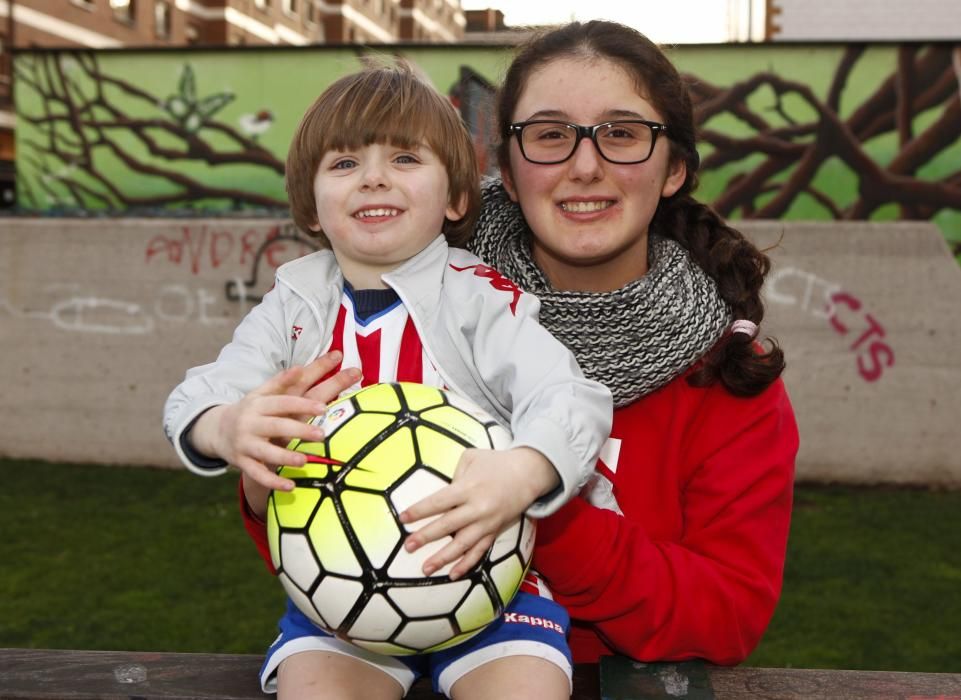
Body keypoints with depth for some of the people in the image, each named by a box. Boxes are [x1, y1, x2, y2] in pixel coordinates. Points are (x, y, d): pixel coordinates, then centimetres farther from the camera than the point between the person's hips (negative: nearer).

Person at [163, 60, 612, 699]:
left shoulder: (484, 300, -6)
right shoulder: (294, 307, 5)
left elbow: (573, 401, -19)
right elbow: (192, 401, -4)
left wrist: (522, 473, -42)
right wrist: (224, 428, -30)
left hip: (483, 568, -1)